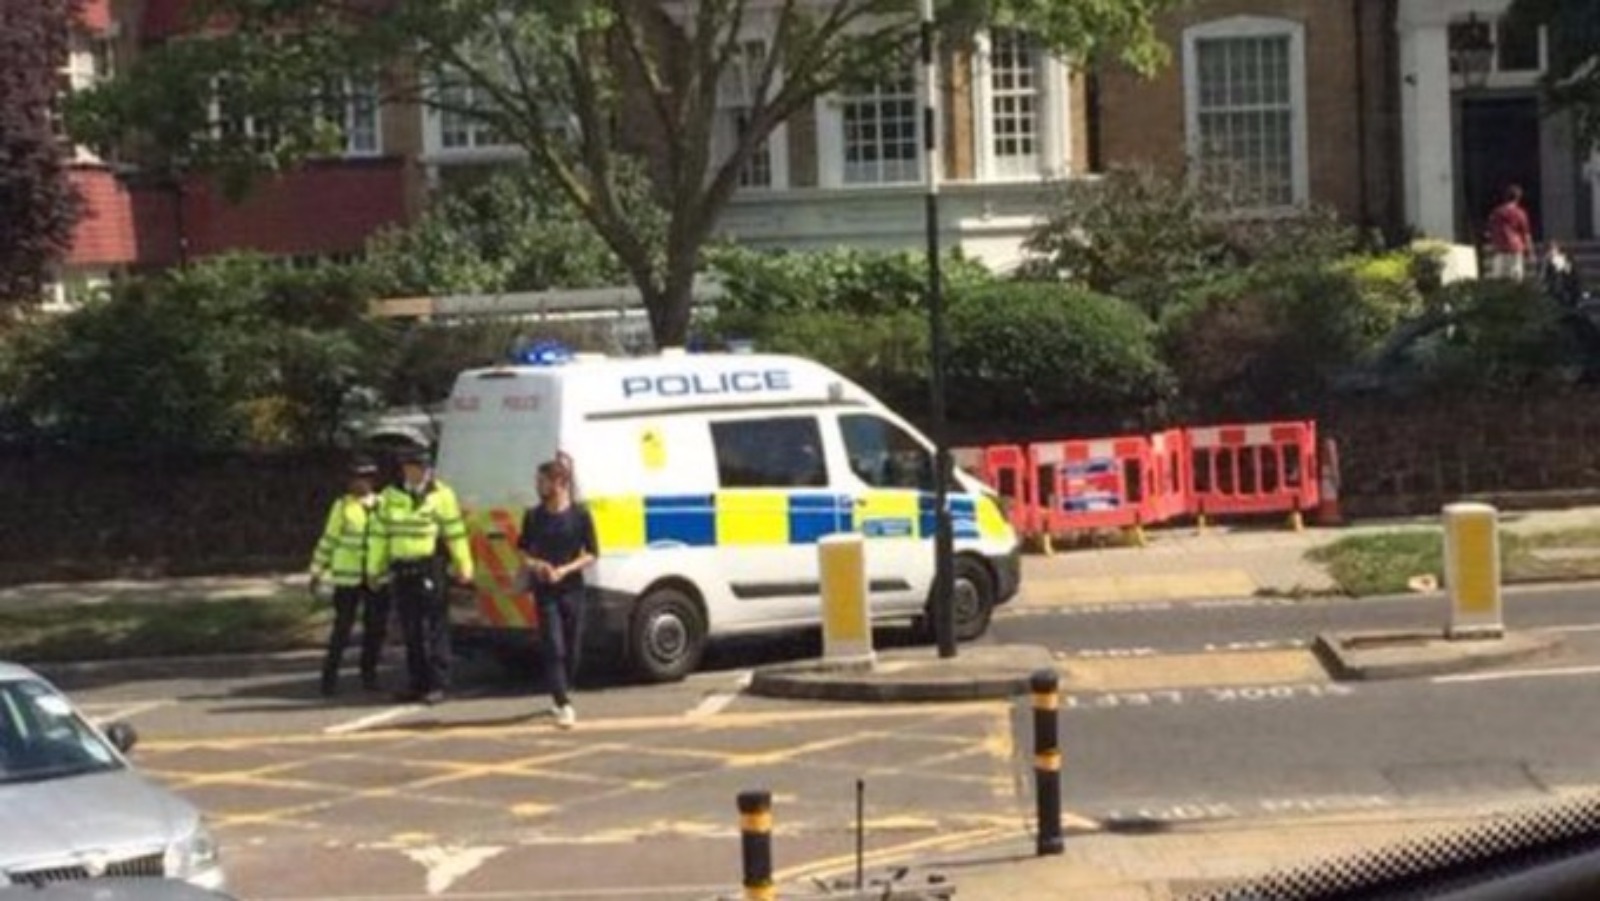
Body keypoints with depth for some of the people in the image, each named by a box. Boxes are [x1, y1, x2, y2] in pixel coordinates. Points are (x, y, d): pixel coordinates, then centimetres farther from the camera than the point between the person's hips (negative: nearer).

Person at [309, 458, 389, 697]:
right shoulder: (342, 505, 0)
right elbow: (329, 539, 3)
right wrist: (317, 571, 2)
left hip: (377, 578, 3)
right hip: (347, 576, -2)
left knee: (376, 628, 3)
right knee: (342, 627, -5)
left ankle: (369, 674, 17)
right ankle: (330, 676, 3)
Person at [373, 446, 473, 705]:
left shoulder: (441, 495, -1)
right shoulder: (390, 496, 10)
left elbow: (455, 533, -1)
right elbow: (381, 533, 14)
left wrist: (463, 567, -2)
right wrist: (377, 568, 12)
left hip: (430, 569, -4)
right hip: (401, 570, 5)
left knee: (434, 629, -5)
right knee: (411, 630, 9)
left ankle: (438, 684, -2)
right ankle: (417, 683, 16)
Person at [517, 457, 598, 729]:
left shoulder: (580, 515, -4)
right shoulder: (533, 516, 1)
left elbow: (592, 553, -1)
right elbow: (523, 549, 12)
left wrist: (565, 570, -14)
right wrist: (532, 564, -10)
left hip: (572, 589, 0)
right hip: (545, 591, 0)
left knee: (571, 650, 7)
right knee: (554, 648, -9)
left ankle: (560, 696, 28)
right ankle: (564, 706, -12)